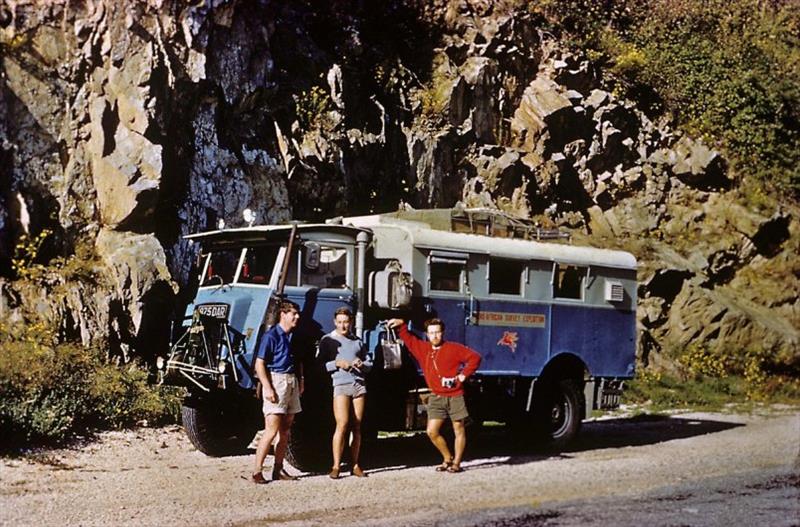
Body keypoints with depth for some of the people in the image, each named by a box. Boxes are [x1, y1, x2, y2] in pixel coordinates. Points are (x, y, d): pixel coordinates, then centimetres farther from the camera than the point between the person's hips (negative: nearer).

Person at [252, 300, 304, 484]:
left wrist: (300, 380, 13)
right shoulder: (271, 336, -9)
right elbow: (259, 365, -13)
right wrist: (267, 388, -20)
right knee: (272, 429, -12)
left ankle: (278, 469, 17)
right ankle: (257, 471, -8)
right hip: (276, 381, -8)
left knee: (285, 430, 10)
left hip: (292, 382, 8)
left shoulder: (294, 336, 13)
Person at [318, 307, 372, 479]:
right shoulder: (328, 340, 8)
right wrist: (337, 364, -13)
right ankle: (336, 466, -11)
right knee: (342, 425, -14)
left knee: (357, 427, 3)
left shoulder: (358, 342, 20)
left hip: (359, 384, 4)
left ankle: (355, 465, 8)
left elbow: (369, 364, 21)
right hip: (341, 385, -4)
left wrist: (362, 364, 0)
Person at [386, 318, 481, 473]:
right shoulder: (422, 348, 8)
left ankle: (456, 463, 13)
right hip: (436, 398, 4)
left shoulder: (454, 348, -6)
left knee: (459, 430, 3)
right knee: (432, 431, -2)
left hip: (455, 396, -4)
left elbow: (474, 357, -9)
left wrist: (464, 375, -13)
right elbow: (408, 338, 16)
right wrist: (401, 325, 1)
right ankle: (447, 458, 17)